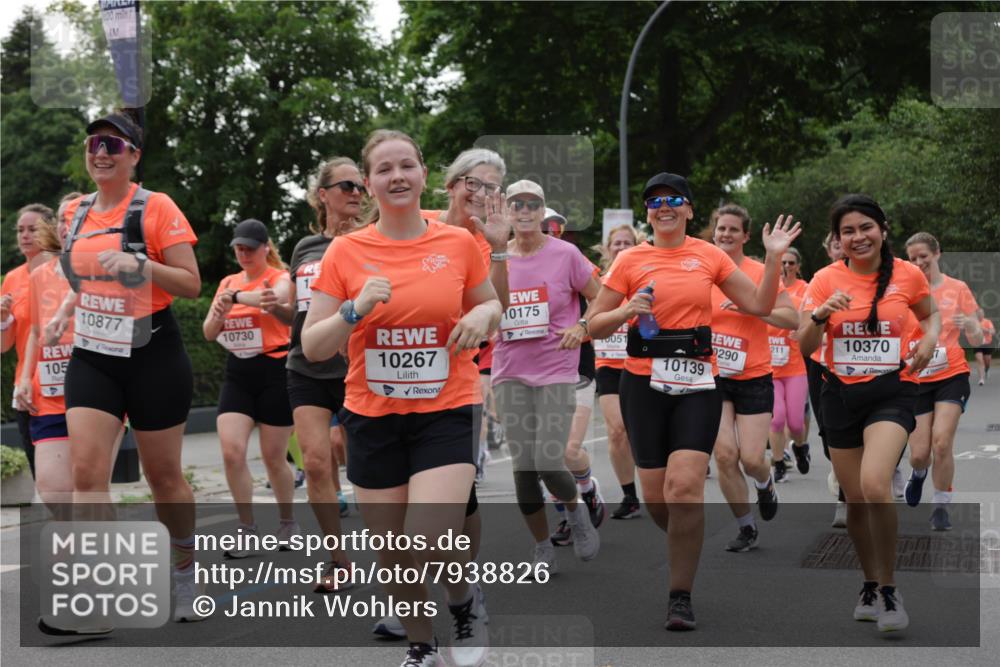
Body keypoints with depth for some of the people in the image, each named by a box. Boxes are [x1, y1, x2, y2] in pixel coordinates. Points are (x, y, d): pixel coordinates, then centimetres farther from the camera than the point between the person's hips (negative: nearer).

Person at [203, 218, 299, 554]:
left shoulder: (279, 277, -5)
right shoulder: (228, 282, 10)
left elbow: (276, 296, -29)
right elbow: (208, 332, 8)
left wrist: (235, 297, -46)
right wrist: (217, 316, -15)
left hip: (274, 371, -4)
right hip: (237, 373, 4)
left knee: (273, 457, 4)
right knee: (231, 451, -10)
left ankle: (288, 522, 26)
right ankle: (246, 529, 2)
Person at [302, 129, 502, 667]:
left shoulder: (458, 244, -1)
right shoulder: (345, 251, -2)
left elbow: (492, 307, 16)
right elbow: (312, 347, -2)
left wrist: (482, 315, -7)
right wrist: (356, 310, -19)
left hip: (446, 412, -1)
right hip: (372, 417, 2)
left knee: (431, 543, -18)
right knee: (392, 553, 8)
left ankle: (466, 603, 16)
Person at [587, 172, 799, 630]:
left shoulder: (709, 256, 7)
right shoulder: (631, 261, 3)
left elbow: (759, 305, 9)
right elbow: (595, 326, 6)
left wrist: (773, 258, -2)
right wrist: (625, 311, -13)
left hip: (697, 383, -1)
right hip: (644, 383, 1)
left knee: (685, 485, -15)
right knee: (655, 495, 3)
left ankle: (681, 597, -7)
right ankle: (686, 548, 37)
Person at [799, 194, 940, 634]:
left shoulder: (908, 275, -3)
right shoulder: (826, 280, -2)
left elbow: (930, 315, 17)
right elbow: (804, 346, -4)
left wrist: (929, 340, -4)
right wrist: (820, 315, -24)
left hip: (891, 391, -3)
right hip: (841, 394, 3)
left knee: (875, 486, -24)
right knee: (855, 499, 9)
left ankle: (889, 589, -8)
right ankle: (871, 585, 32)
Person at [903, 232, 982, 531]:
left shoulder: (957, 289, 0)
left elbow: (977, 341, 1)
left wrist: (971, 325, -21)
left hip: (952, 376, -1)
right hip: (916, 379, 1)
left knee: (942, 442, -17)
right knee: (919, 454, -3)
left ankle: (941, 507, 2)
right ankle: (919, 474, 35)